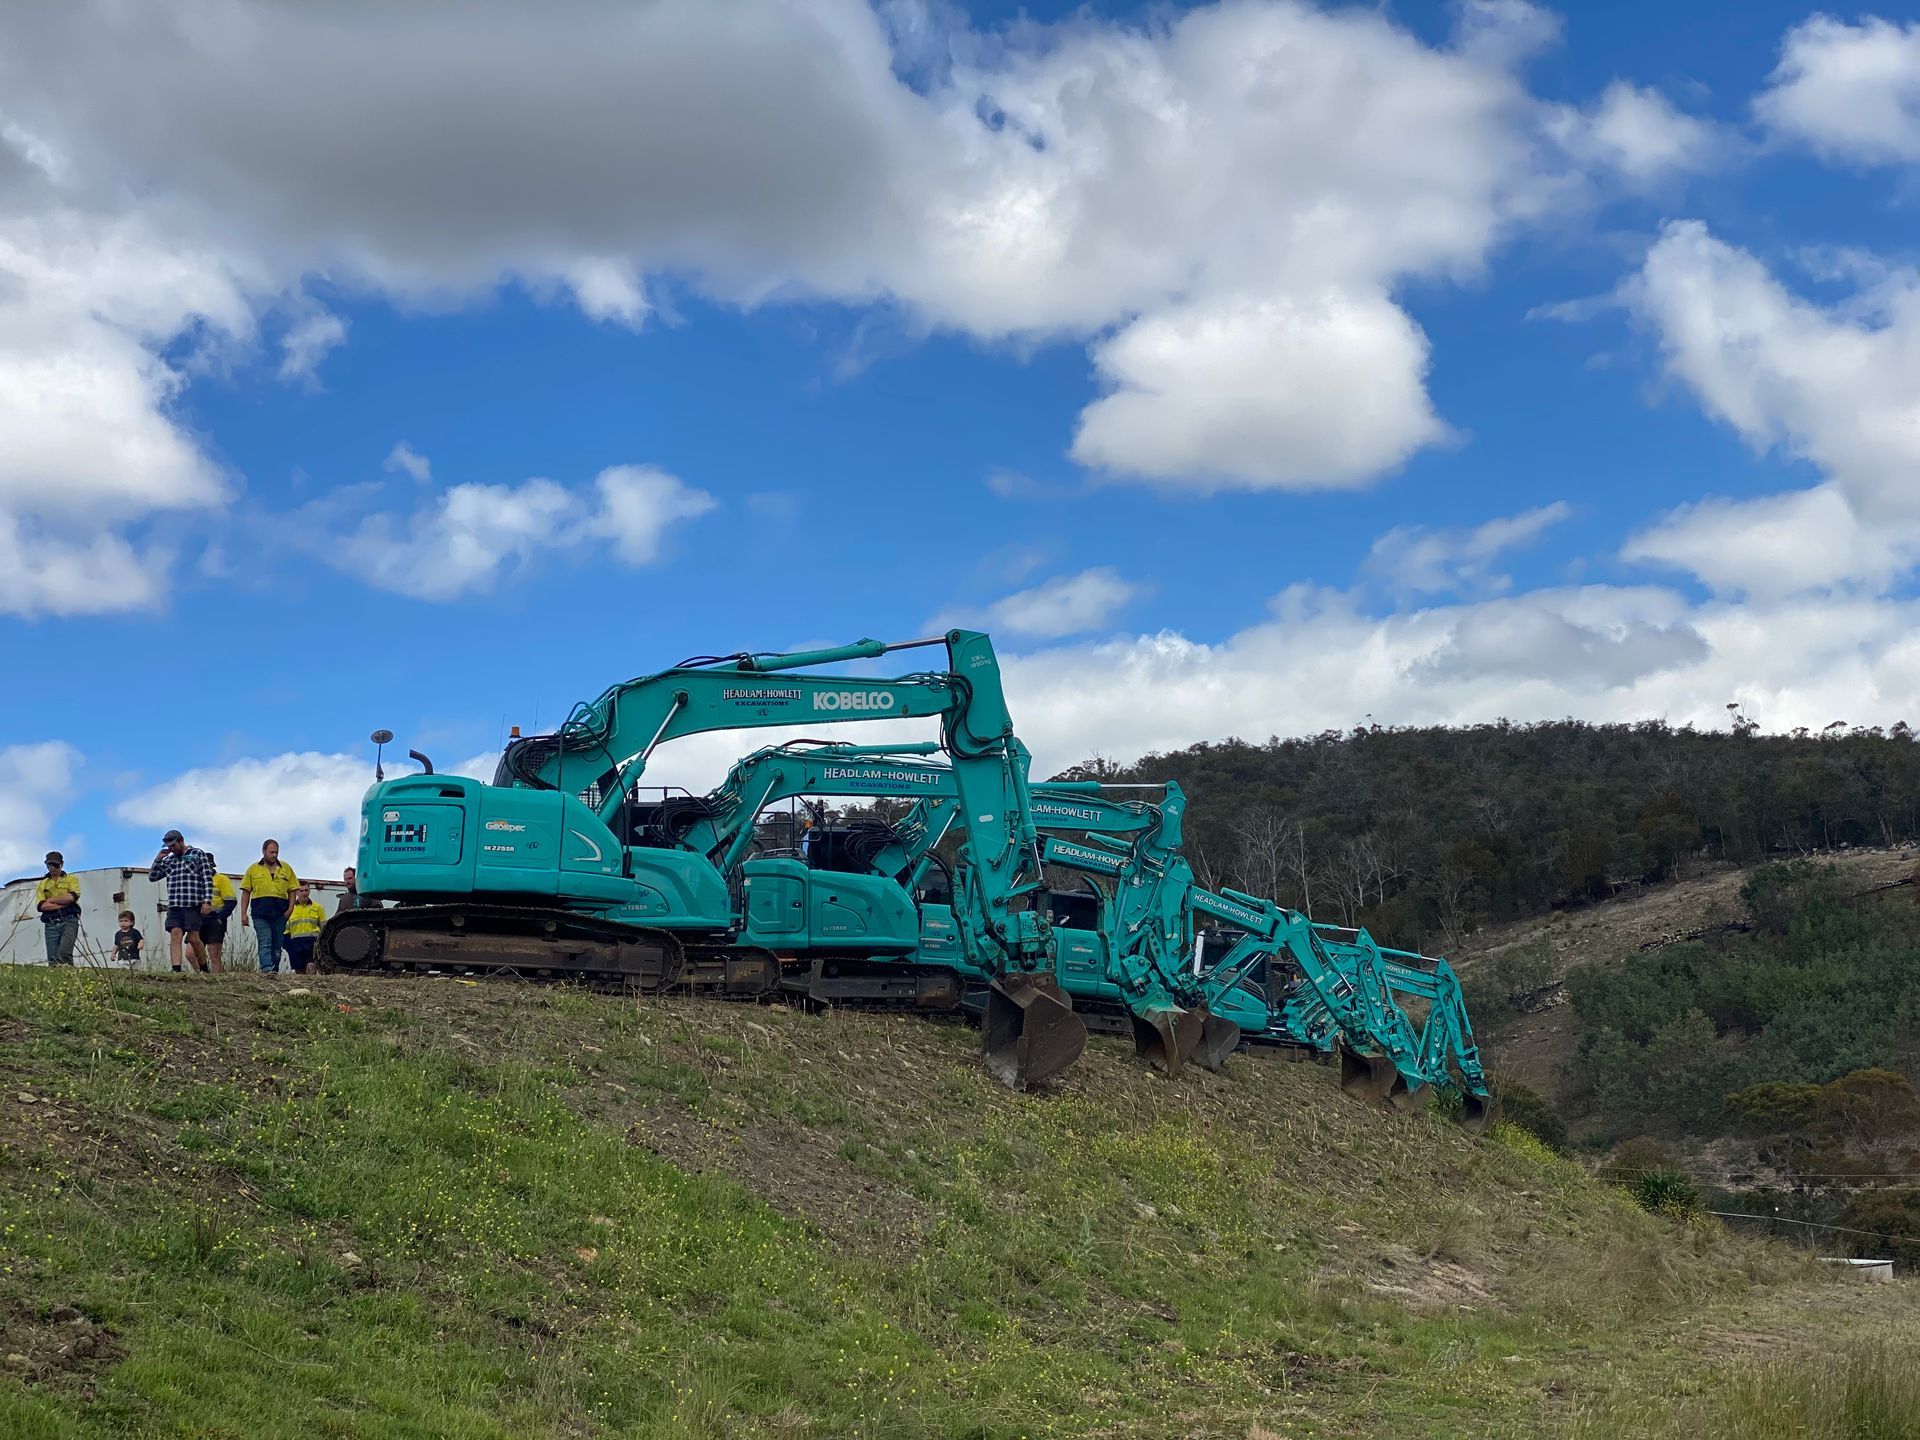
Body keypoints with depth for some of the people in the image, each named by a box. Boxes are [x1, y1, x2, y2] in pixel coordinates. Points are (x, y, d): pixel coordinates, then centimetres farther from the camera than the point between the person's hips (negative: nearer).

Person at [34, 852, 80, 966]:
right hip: (51, 924, 3)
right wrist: (63, 905, -6)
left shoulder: (71, 879, 14)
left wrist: (50, 900, 1)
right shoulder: (42, 885, 20)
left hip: (69, 921, -3)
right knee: (52, 958, -7)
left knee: (64, 953, -23)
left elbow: (71, 897, -7)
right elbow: (41, 906, 1)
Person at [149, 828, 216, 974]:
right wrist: (158, 860, 6)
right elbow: (152, 877, 20)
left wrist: (207, 901, -11)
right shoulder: (168, 860, 20)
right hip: (174, 905, 5)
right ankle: (176, 971, -18)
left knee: (193, 938, -5)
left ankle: (204, 969, 13)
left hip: (194, 904, -5)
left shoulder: (198, 854, 5)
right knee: (175, 935, -10)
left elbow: (208, 879, -2)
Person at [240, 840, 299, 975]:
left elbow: (292, 891, 12)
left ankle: (274, 971, 8)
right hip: (260, 913, -2)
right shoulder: (253, 869, 10)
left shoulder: (286, 868, 13)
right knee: (265, 943, -14)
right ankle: (266, 969, -26)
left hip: (280, 913, 2)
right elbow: (246, 892, 9)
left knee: (277, 946, 4)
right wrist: (243, 913, 2)